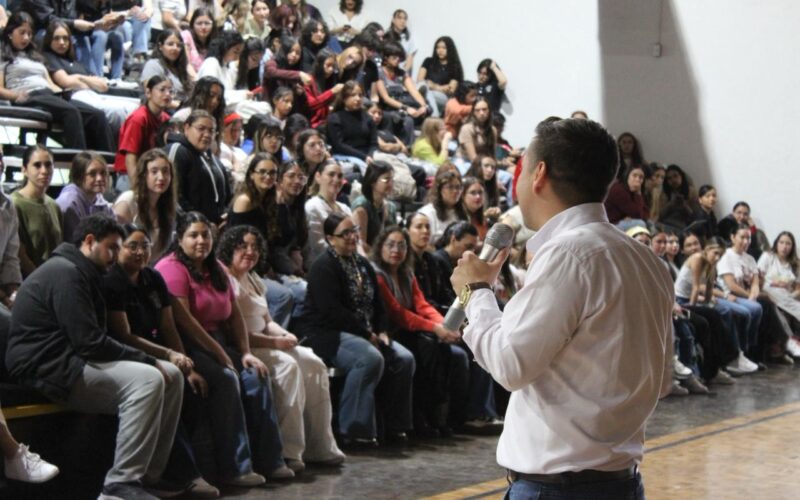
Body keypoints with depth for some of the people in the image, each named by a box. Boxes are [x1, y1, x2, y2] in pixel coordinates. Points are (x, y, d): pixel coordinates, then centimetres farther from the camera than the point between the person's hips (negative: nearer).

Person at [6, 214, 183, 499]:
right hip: (47, 368, -11)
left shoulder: (80, 273, 21)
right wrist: (146, 360, -15)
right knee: (148, 380, -28)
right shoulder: (65, 272, -13)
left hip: (71, 360, 11)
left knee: (171, 375, 3)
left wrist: (146, 360, 2)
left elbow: (93, 338, 16)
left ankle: (149, 475, 2)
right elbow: (89, 342, -22)